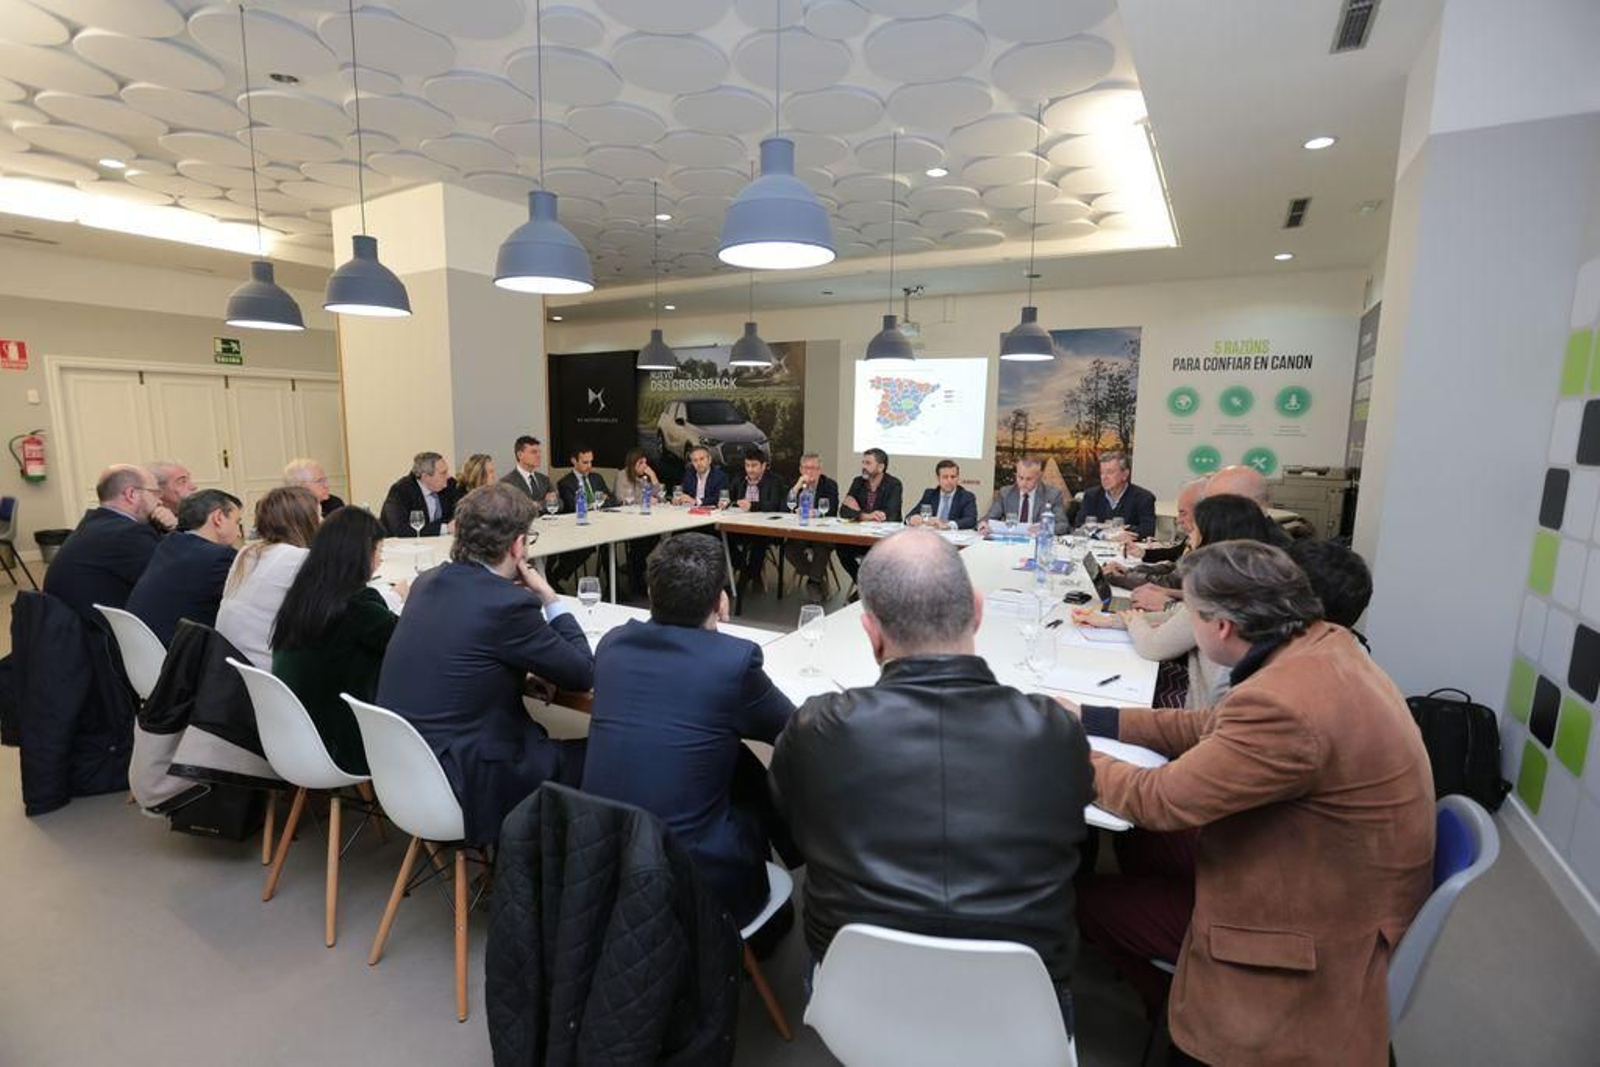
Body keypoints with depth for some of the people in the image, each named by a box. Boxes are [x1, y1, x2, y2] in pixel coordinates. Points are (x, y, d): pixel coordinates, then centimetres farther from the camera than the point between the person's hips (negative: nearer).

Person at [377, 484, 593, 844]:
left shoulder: (429, 582, 2)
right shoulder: (507, 603, -22)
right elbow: (584, 674, -12)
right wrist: (550, 598, -5)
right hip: (460, 788, -8)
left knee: (552, 743, 23)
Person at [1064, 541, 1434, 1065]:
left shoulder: (1285, 706, -35)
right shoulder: (1323, 641, -6)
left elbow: (1158, 801, -25)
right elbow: (1212, 728, 4)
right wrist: (1091, 717, 5)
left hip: (1320, 933, -8)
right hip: (1337, 881, 8)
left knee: (1090, 899, 0)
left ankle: (1176, 1006, 26)